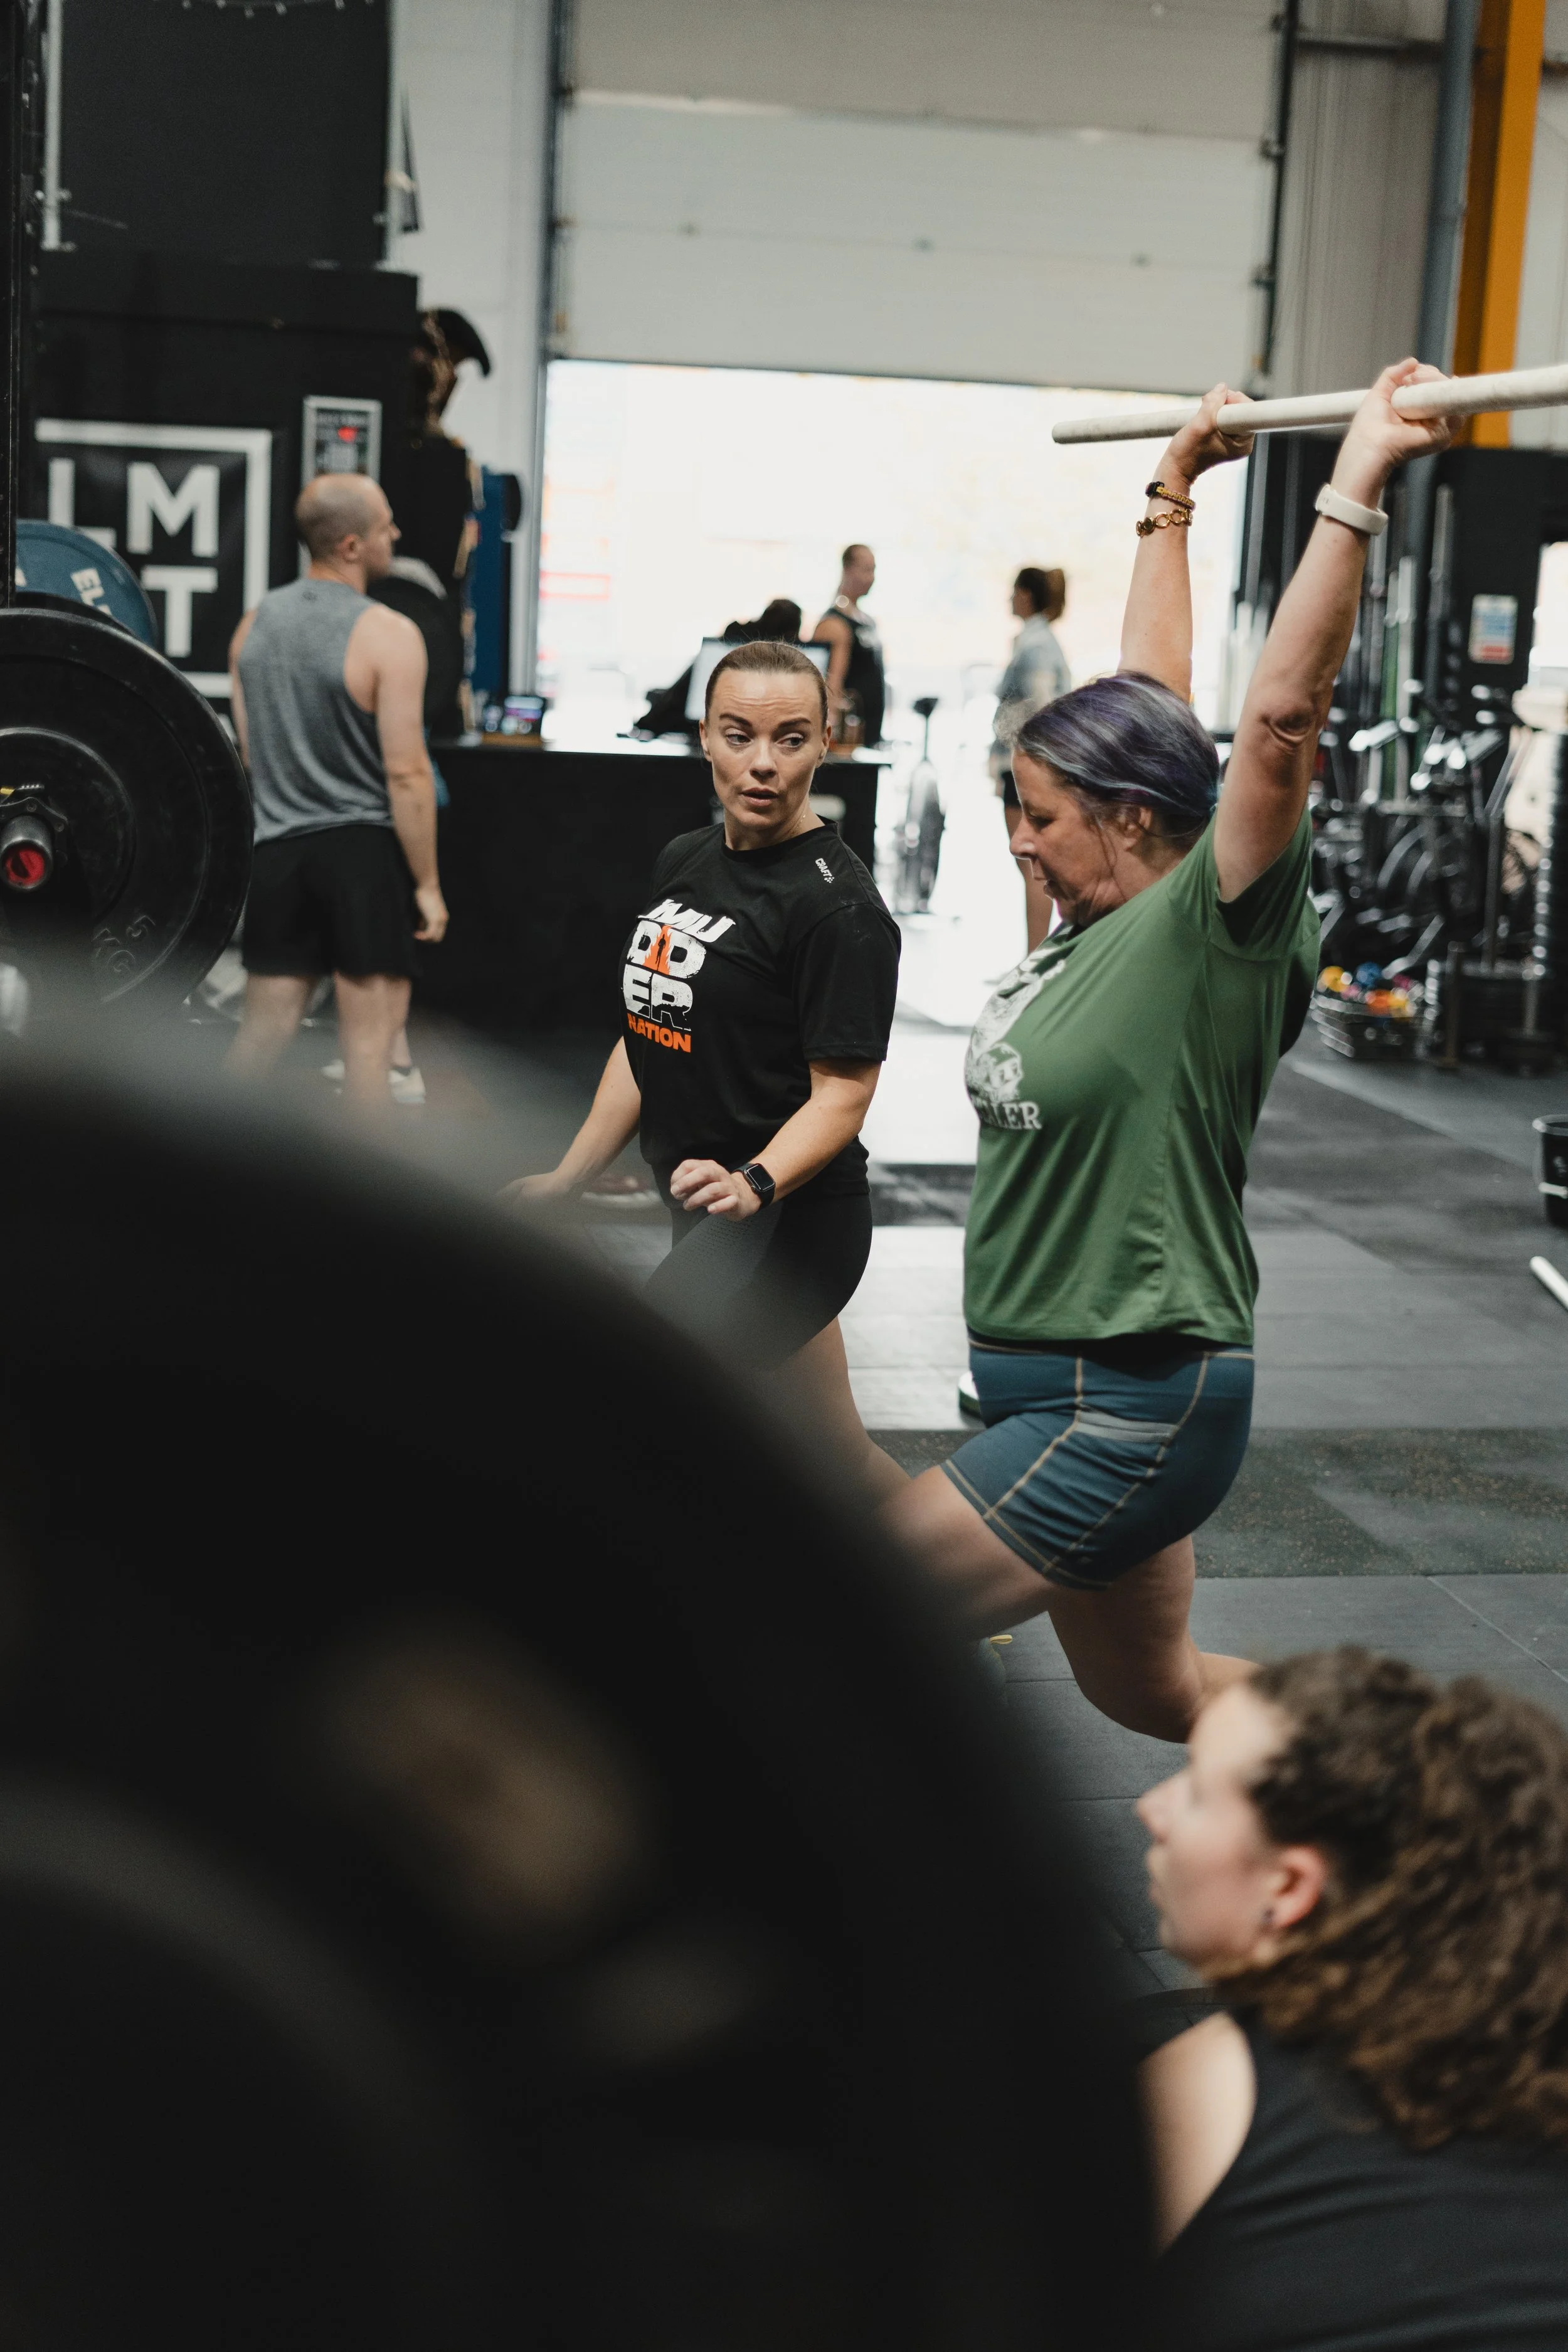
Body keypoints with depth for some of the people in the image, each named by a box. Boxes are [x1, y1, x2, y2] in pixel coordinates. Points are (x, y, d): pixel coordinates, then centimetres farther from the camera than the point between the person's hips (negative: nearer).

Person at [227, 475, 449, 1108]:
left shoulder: (254, 623, 7)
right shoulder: (388, 634, -12)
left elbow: (248, 752, 14)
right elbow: (406, 773, -15)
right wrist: (428, 883, -9)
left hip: (277, 849, 6)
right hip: (363, 849, -6)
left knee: (261, 1031, 14)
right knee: (370, 1033, 0)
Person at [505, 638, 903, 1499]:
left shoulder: (838, 905, -15)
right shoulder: (683, 863, 10)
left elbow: (840, 1096, -18)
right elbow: (647, 1039, 17)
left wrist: (754, 1184, -34)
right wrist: (569, 1177, 14)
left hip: (786, 1225, -8)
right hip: (709, 1225, 8)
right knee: (832, 1458, 18)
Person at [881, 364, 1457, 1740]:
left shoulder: (1212, 936, -17)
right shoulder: (1109, 922, 5)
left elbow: (1281, 719, -29)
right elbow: (1148, 699, 15)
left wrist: (1356, 491, -29)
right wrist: (1178, 489, 22)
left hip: (1127, 1412, -10)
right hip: (1065, 1394, 10)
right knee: (1153, 1695, 23)